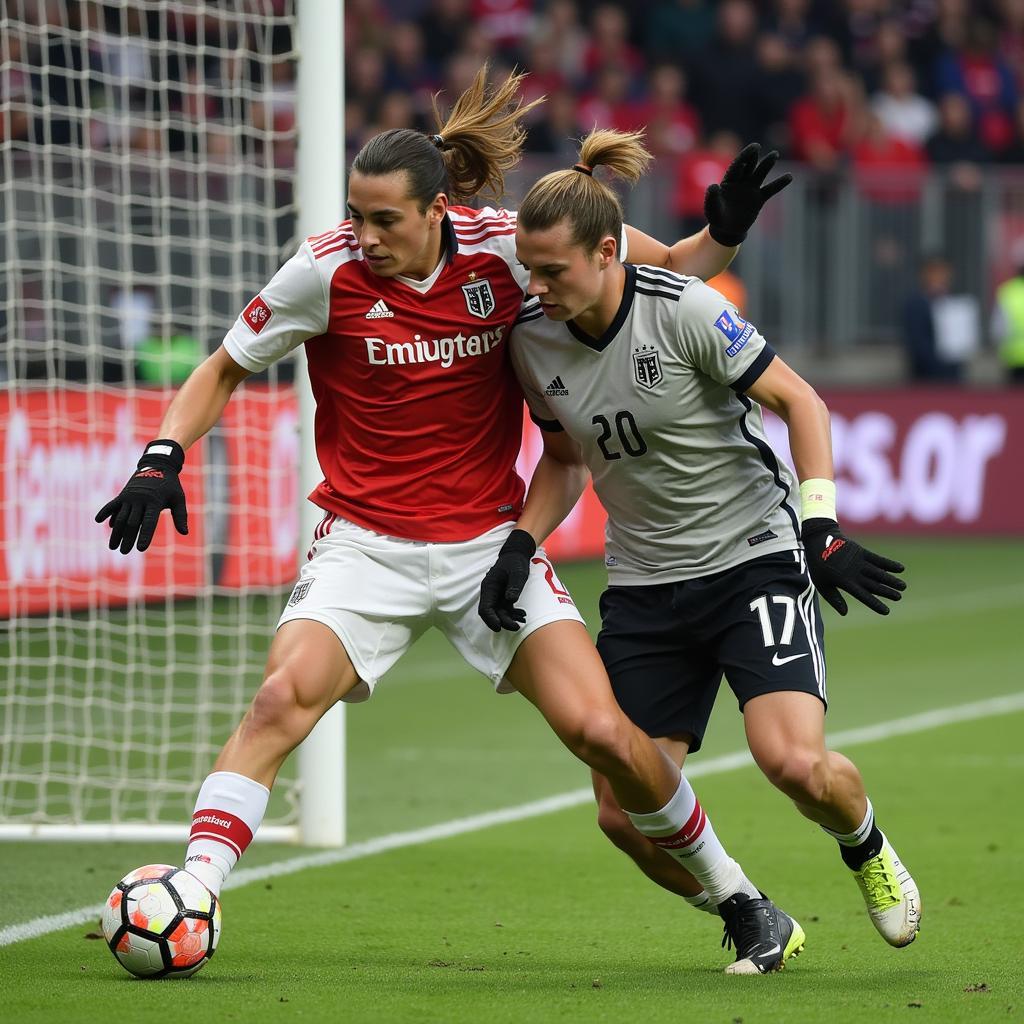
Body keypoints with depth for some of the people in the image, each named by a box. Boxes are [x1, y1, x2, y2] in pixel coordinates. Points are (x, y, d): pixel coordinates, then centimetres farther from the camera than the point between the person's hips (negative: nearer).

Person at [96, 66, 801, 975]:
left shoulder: (507, 250, -10)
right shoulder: (326, 272, -12)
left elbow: (667, 270, 4)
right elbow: (224, 369, 3)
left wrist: (722, 234, -16)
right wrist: (162, 459, -11)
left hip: (491, 544, 0)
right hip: (366, 549, 0)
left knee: (601, 730, -8)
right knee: (282, 698, -26)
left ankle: (735, 897, 12)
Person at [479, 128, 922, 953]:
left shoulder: (685, 311, -18)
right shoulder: (533, 338, -2)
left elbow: (800, 400, -10)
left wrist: (821, 526, -17)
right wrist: (520, 544, -1)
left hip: (754, 554, -5)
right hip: (644, 588, 5)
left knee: (794, 761, -24)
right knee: (625, 814, -4)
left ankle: (866, 847, 12)